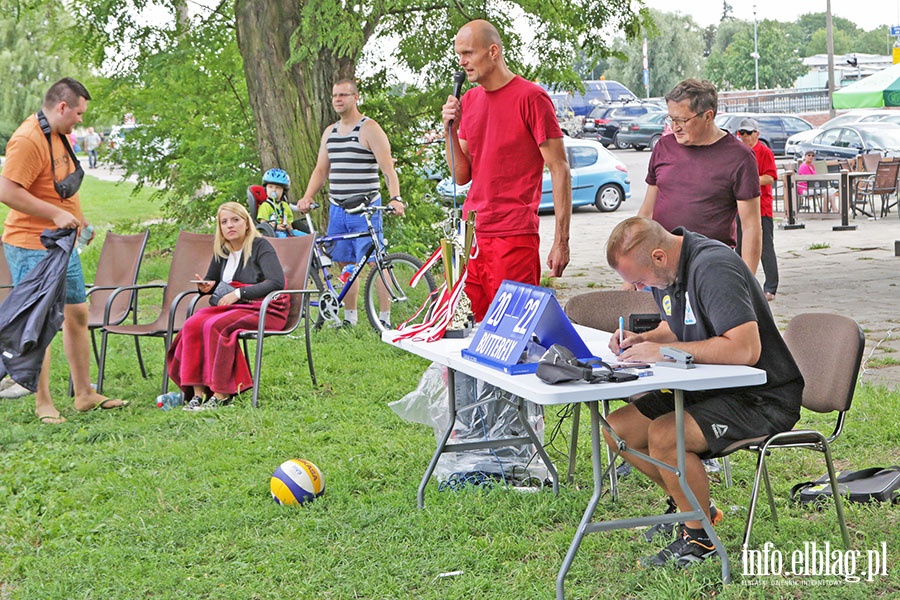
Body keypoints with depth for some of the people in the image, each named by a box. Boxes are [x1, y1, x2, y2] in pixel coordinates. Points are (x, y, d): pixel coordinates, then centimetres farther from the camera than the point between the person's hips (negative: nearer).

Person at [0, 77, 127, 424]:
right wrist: (55, 214, -24)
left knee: (77, 314, 13)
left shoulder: (61, 134, 12)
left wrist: (78, 219, 18)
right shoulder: (28, 140, -20)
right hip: (31, 246, -10)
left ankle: (84, 394, 22)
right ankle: (42, 403, 3)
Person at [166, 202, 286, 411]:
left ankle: (221, 394, -27)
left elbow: (276, 282, -21)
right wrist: (206, 286, 3)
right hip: (233, 307, 7)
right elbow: (212, 280, 29)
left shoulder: (260, 247, -7)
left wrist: (239, 293, -23)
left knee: (215, 325, -32)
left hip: (264, 310, -7)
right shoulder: (222, 251, 14)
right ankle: (197, 392, -25)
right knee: (192, 325, -22)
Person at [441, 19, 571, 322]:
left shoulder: (530, 98, -7)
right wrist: (450, 128, -2)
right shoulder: (468, 100, 13)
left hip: (514, 236, -6)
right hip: (471, 232, 7)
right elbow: (461, 175, 14)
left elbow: (559, 169, -8)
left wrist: (561, 240, -12)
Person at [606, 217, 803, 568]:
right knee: (618, 430, 1)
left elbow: (746, 349, -34)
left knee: (663, 435, -29)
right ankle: (692, 507, 18)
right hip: (711, 388, 10)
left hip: (764, 398, -10)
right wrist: (643, 339, -2)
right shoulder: (665, 269, 4)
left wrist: (663, 351, -28)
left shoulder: (713, 268, -25)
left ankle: (700, 540, -8)